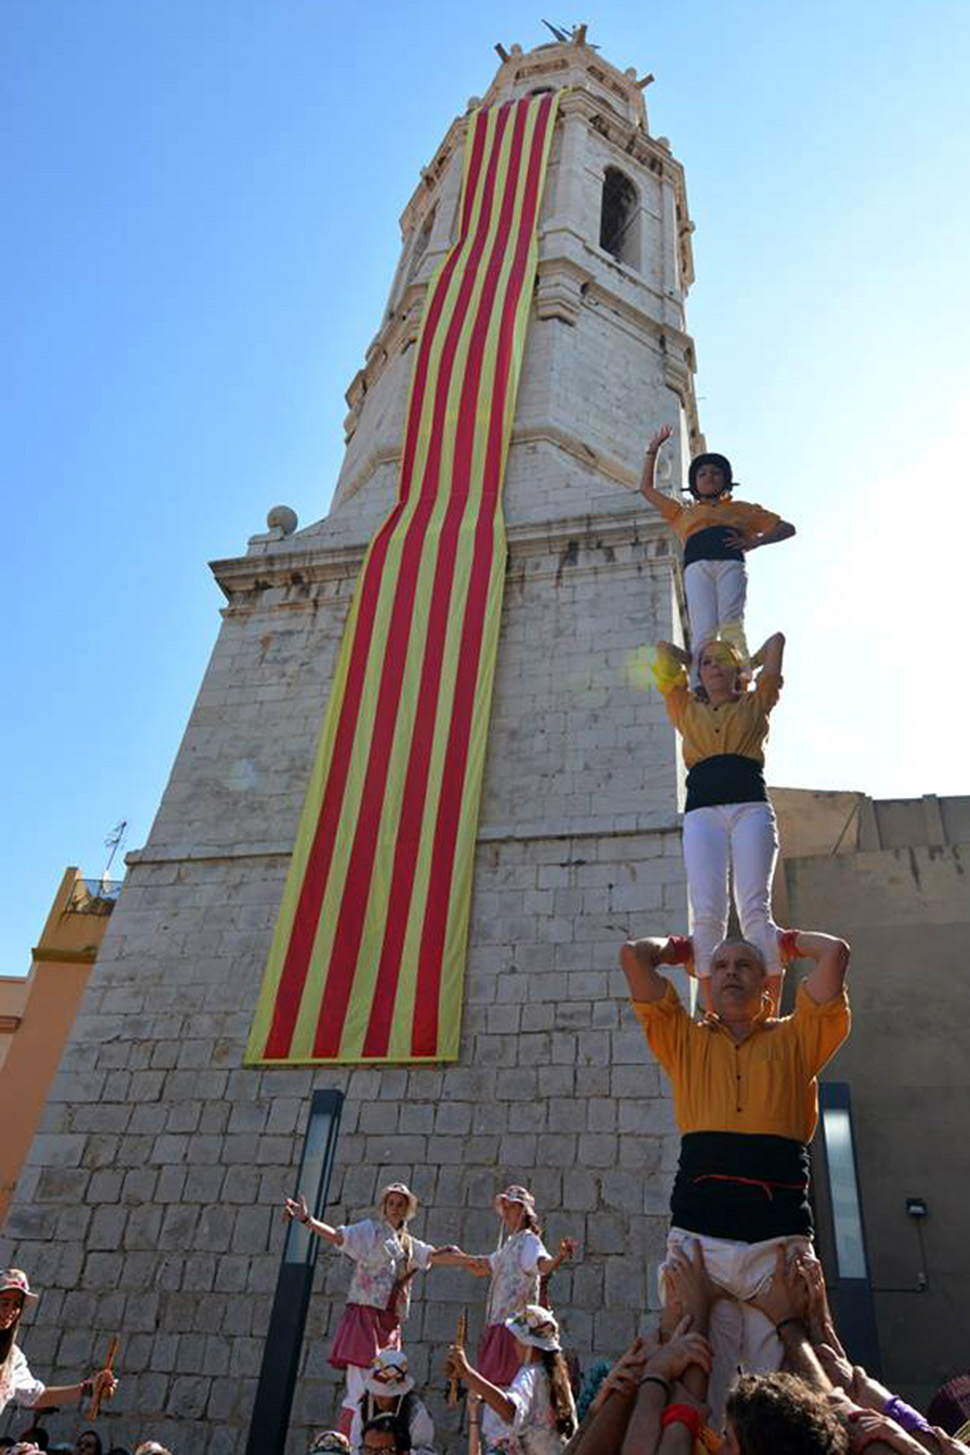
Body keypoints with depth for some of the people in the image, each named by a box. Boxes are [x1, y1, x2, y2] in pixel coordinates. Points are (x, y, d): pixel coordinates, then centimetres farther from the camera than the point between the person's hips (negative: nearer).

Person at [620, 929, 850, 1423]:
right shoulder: (686, 1039, 16)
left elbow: (835, 953, 5)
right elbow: (633, 955, 9)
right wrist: (675, 949, 28)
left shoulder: (794, 1039, 16)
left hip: (779, 1245, 0)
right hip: (699, 1242, 0)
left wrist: (789, 941, 24)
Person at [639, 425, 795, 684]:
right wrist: (653, 450, 39)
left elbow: (787, 528, 27)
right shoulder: (684, 514, 39)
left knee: (731, 622, -27)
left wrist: (755, 541, 8)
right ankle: (699, 687, -37)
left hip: (731, 563, 0)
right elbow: (646, 488, 45)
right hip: (697, 566, 0)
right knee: (704, 629, -24)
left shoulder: (742, 509, 34)